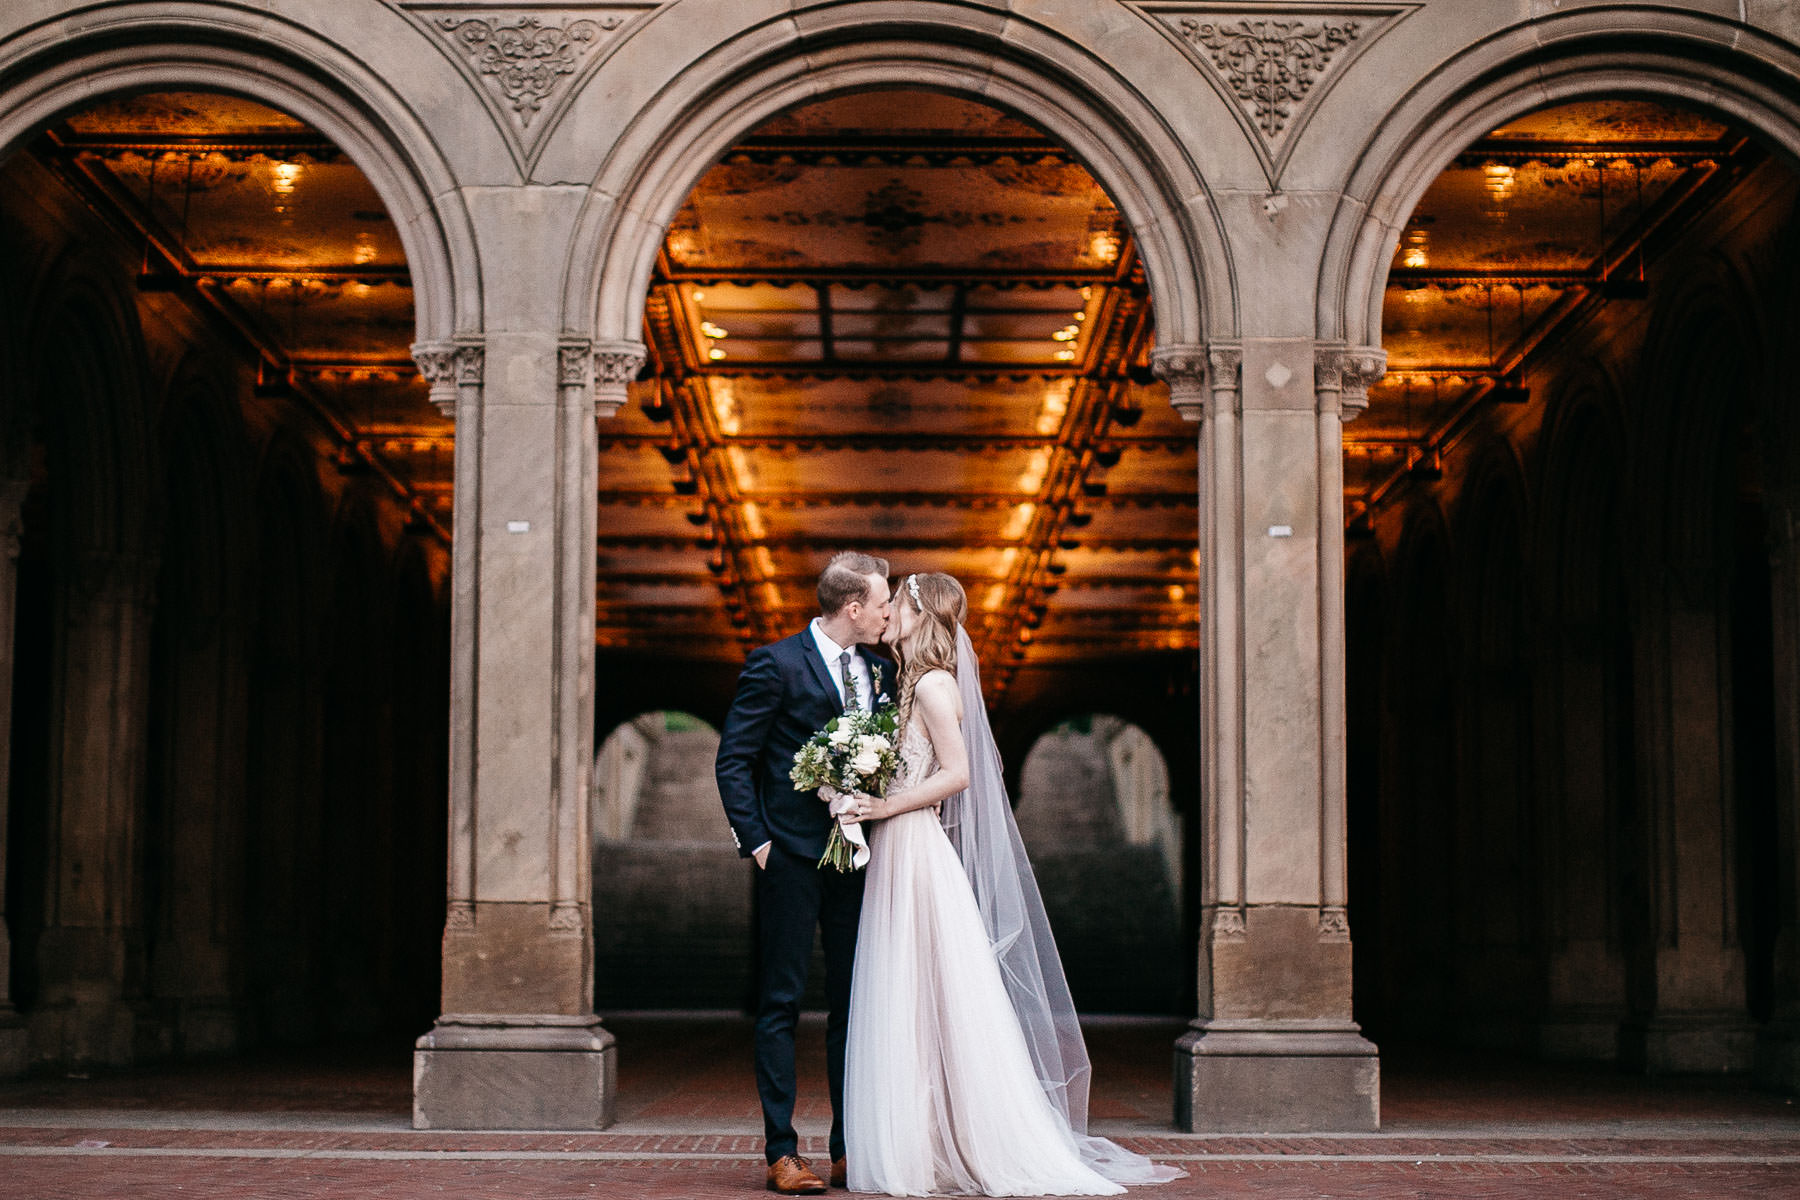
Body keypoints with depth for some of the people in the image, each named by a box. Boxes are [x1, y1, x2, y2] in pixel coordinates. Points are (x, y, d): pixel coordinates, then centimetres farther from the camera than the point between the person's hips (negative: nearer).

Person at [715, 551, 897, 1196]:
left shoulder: (880, 669, 11)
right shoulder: (776, 663, -7)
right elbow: (733, 759, -6)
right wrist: (757, 840, -11)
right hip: (793, 855, -6)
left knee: (854, 1004, 8)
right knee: (781, 1004, -2)